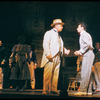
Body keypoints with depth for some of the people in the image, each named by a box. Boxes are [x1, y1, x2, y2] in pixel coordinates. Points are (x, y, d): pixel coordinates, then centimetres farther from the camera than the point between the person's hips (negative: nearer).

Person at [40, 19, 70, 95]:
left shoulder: (59, 36, 25)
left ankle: (53, 89, 5)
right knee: (48, 74, -10)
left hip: (57, 57, 7)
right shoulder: (49, 33, 3)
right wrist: (48, 54, -18)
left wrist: (65, 51, 5)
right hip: (50, 57, -7)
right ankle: (45, 90, -9)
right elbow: (45, 44, -8)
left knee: (56, 74, 3)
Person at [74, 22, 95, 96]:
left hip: (88, 55, -10)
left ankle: (83, 90, -17)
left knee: (85, 73, -14)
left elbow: (88, 44, -20)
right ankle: (88, 91, 8)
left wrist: (80, 51, -13)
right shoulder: (83, 35, 25)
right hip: (86, 55, 10)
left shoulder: (84, 34, -6)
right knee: (87, 73, 8)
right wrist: (79, 52, 15)